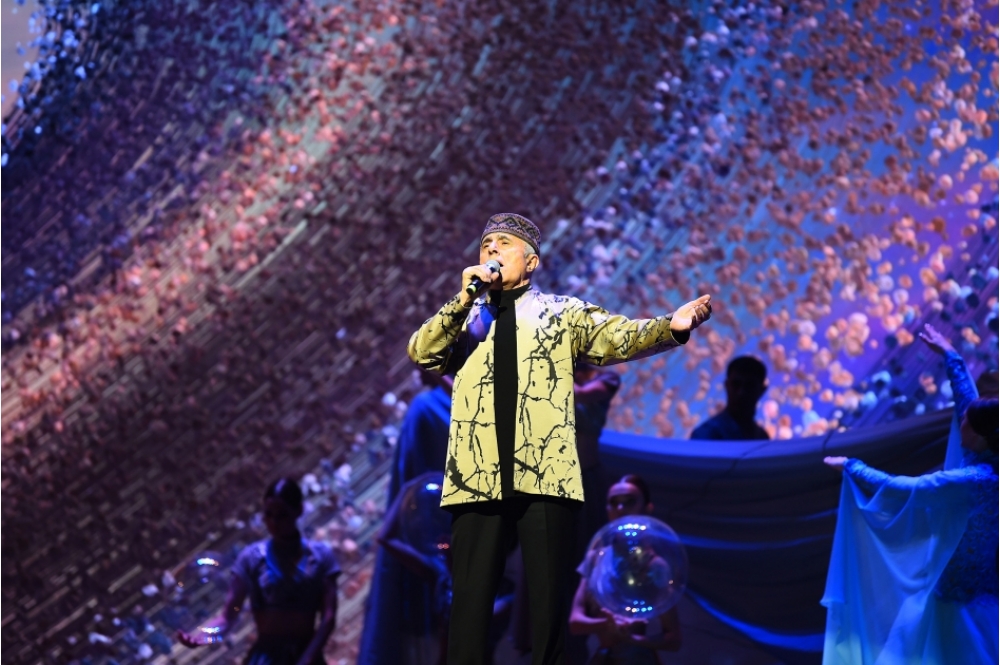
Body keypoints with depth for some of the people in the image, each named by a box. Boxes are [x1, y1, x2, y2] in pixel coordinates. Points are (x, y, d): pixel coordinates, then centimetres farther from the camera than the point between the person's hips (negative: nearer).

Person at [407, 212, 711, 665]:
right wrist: (464, 300, -6)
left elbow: (616, 337, 1)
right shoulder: (463, 319, 20)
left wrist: (671, 327, -18)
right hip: (478, 480, 1)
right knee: (470, 599, -1)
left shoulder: (562, 311, 15)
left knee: (549, 601, 0)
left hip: (545, 477, -1)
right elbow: (420, 353, 4)